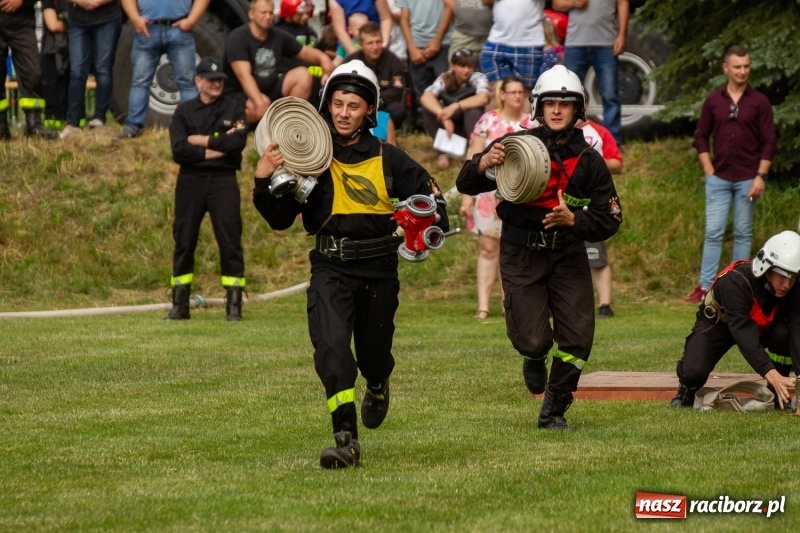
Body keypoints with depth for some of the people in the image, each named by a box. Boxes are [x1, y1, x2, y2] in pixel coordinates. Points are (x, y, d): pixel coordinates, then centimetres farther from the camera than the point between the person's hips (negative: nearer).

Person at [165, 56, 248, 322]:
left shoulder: (234, 108, 7)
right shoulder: (184, 111, 8)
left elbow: (237, 142, -11)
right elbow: (178, 150, -6)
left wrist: (202, 140, -7)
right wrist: (214, 150, -10)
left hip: (223, 180, -1)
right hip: (190, 181, 1)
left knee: (230, 243, -5)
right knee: (184, 243, 4)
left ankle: (234, 306, -2)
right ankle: (179, 305, 11)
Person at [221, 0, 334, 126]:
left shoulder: (279, 36, 4)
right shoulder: (237, 38, -16)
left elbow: (305, 52, 11)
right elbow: (244, 75, -27)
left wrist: (322, 58, -14)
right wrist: (260, 102, -41)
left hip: (270, 88, 6)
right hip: (240, 93, -6)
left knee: (303, 75, -13)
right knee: (262, 108, -38)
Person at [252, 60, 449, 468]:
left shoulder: (388, 160, 0)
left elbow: (430, 195, 9)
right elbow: (279, 219, 0)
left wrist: (429, 226, -11)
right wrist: (263, 181, -16)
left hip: (379, 270, 1)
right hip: (330, 269, -1)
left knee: (374, 353, 15)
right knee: (331, 346, -22)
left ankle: (378, 388, 54)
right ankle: (346, 439, -23)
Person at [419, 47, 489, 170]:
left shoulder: (478, 78, -15)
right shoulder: (444, 78, -12)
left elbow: (483, 98, -37)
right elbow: (425, 97, -30)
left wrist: (456, 106, -47)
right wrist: (444, 117, -46)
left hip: (471, 127, -2)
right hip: (449, 127, 2)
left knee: (473, 110, -32)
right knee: (430, 107, -24)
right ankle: (444, 151, -19)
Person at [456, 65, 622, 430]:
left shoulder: (588, 161, 1)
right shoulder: (517, 144, -6)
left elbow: (609, 221, 1)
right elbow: (465, 185, -5)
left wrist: (573, 220, -18)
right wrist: (483, 164, -27)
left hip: (568, 254, 2)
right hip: (521, 253, -2)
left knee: (577, 336, -5)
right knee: (532, 339, -12)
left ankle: (553, 410, 16)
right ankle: (534, 359, 28)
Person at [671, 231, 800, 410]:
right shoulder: (736, 281, -39)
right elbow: (744, 334, -47)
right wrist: (773, 375, -58)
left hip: (762, 326, 3)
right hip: (718, 322, -3)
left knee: (785, 333, -30)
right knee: (694, 372, -28)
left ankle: (777, 396, -8)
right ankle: (687, 392, 11)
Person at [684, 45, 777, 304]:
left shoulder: (759, 102, -1)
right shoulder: (713, 101, 5)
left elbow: (769, 141, -1)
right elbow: (701, 136, 10)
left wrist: (760, 176, -8)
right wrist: (709, 170, 1)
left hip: (747, 180, -1)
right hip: (719, 178, 1)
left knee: (743, 234, 4)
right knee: (713, 232, -3)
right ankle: (705, 287, -3)